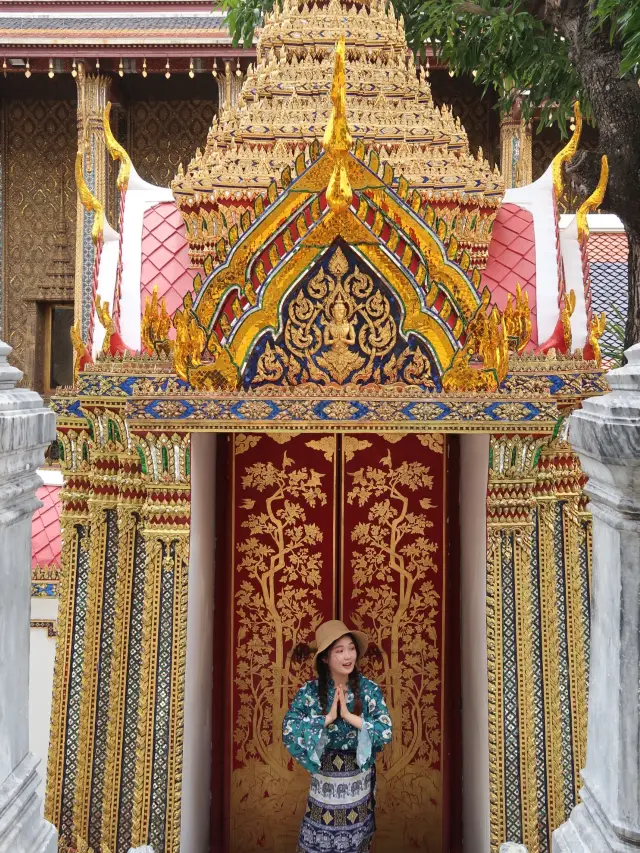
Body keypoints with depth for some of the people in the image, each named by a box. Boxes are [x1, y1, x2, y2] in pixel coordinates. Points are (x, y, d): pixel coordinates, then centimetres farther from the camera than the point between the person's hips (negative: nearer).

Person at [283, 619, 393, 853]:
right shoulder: (309, 691, -11)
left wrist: (350, 716, -24)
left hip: (358, 778, 1)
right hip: (324, 778, -1)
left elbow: (386, 732, -17)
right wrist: (328, 718, -24)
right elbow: (288, 731, -20)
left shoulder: (369, 689, -10)